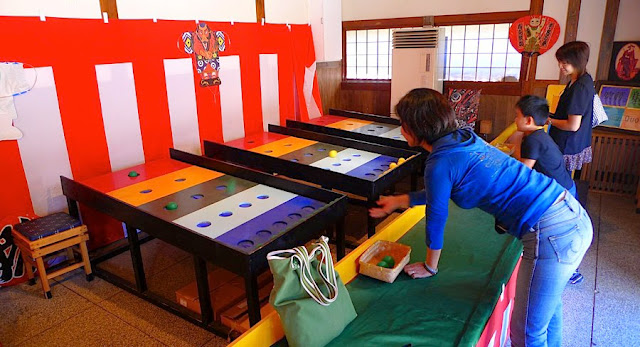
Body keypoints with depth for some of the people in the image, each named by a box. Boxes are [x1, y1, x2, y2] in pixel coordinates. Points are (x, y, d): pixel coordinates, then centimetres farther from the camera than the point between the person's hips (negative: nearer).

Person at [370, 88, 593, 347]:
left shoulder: (439, 163, -16)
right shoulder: (463, 139, 10)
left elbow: (436, 219, -3)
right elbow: (438, 191, 25)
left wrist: (430, 267, 14)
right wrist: (398, 201, 32)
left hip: (551, 235, -9)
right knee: (548, 305, 31)